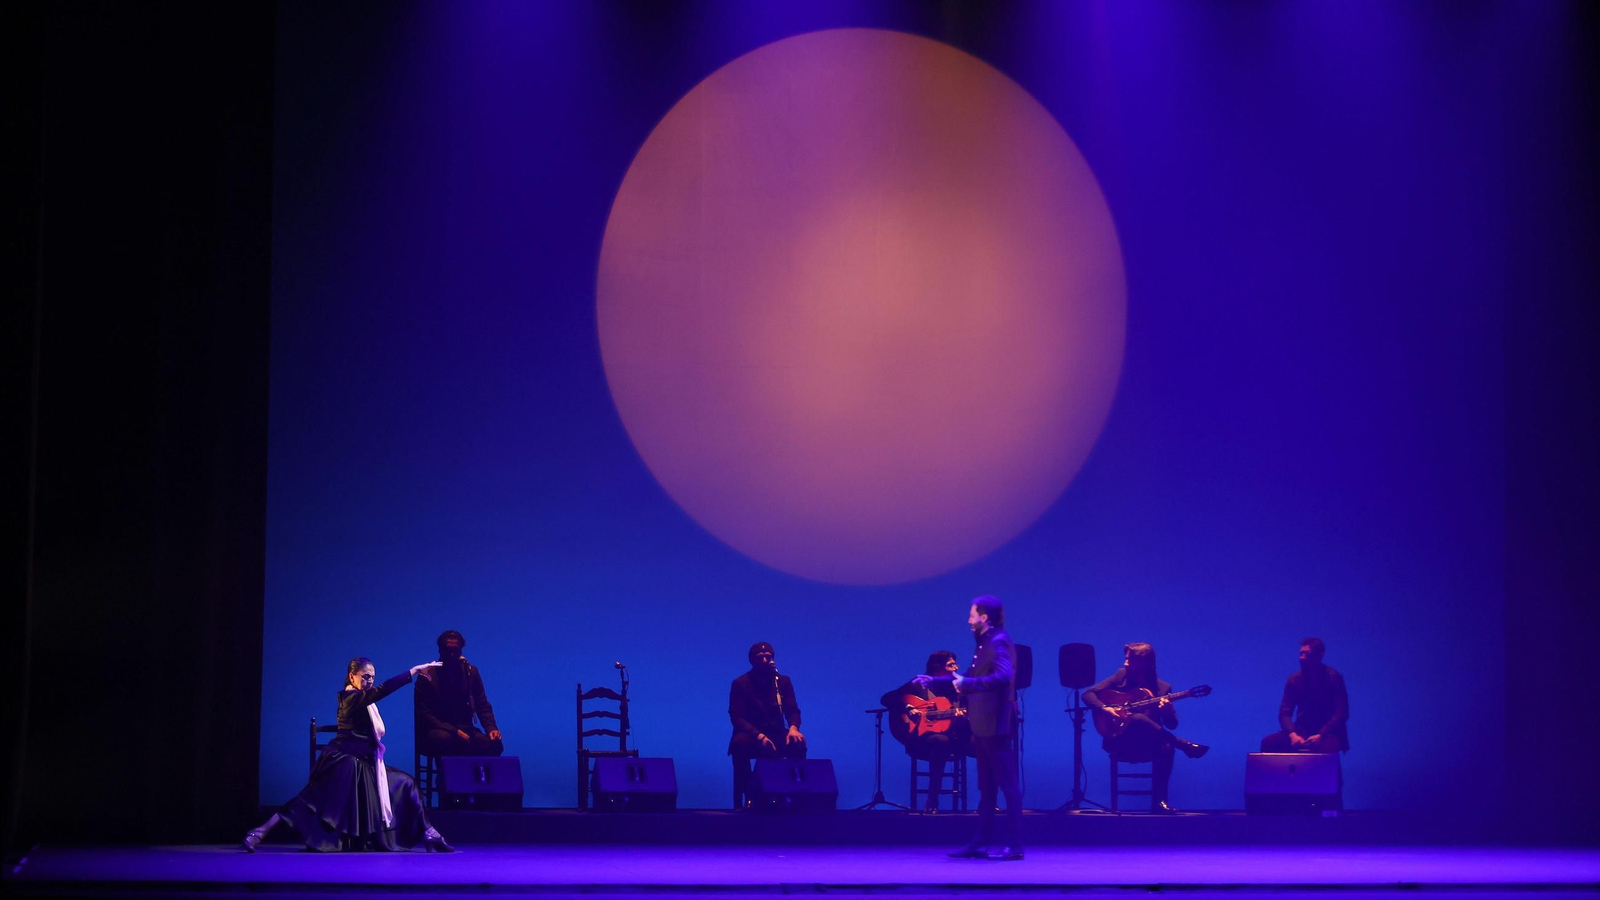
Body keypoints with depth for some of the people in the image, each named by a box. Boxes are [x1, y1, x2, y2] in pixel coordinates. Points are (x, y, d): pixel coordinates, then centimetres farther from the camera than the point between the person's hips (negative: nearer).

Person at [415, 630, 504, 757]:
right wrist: (454, 732, -22)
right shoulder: (427, 676, -5)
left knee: (494, 744, -23)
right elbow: (424, 714, -10)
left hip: (463, 731, 4)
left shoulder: (471, 672, 9)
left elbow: (482, 706, 12)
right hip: (436, 731, -4)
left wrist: (491, 728, -10)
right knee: (443, 739, -40)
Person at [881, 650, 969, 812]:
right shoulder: (919, 685, 1)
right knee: (940, 740, -39)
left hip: (953, 741, 5)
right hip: (921, 741, -5)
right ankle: (932, 802, -32)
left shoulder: (957, 689, 13)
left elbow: (967, 721, 10)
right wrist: (907, 711, -19)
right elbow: (886, 699, -5)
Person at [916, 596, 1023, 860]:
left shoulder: (998, 642, -13)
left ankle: (1015, 845, -7)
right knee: (987, 787, 12)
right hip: (982, 726, 10)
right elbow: (967, 678, 26)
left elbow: (1004, 676, -29)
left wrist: (966, 684, -26)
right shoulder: (985, 644, 17)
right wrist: (934, 680, 25)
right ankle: (982, 842, 15)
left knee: (1007, 784, -8)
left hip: (995, 725, -10)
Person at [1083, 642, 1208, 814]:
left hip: (1147, 745, 1)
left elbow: (1172, 725, 0)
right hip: (1120, 743, -1)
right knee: (1138, 718, -33)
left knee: (1166, 747, -34)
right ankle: (1185, 746, -21)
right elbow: (1088, 694, 1)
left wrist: (1167, 711, -23)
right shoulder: (1121, 676, 3)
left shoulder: (1162, 688, 3)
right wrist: (1105, 708, -18)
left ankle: (1159, 801, -27)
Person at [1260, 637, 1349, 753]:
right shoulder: (1294, 679, 6)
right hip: (1301, 732, 4)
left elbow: (1341, 713, -9)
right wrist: (1292, 734, -19)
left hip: (1327, 734, -4)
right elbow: (1285, 712, 3)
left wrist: (1320, 735, -22)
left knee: (1326, 749, -40)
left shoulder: (1333, 678, -4)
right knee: (1268, 743, -21)